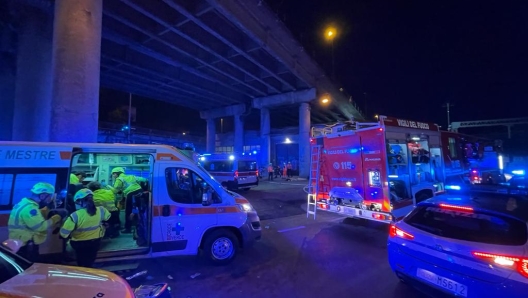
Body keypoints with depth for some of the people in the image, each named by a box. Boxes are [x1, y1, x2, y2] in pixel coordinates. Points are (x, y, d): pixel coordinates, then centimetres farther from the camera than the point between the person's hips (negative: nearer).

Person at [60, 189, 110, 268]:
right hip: (95, 242, 3)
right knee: (89, 264, 26)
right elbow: (107, 217, 6)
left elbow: (64, 233, -26)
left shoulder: (76, 215, -29)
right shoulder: (101, 210, -17)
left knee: (82, 265, 22)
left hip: (80, 244, -3)